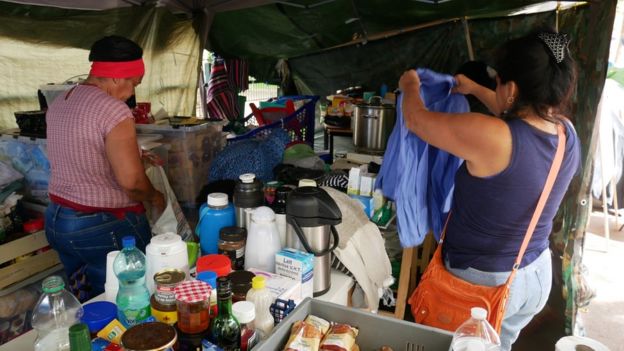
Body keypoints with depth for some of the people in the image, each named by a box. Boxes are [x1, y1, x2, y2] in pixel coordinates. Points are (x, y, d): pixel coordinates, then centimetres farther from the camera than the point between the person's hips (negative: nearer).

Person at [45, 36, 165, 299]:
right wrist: (154, 197, -4)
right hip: (105, 228, -8)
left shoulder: (59, 103, 8)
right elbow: (131, 180, -23)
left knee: (85, 304, 19)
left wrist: (135, 158, 20)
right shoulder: (113, 109, -19)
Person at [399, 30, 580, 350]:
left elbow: (416, 119, -15)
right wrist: (474, 89, 27)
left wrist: (410, 86, 6)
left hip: (480, 281, -6)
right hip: (536, 276, 7)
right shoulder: (566, 132, -6)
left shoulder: (490, 137, -29)